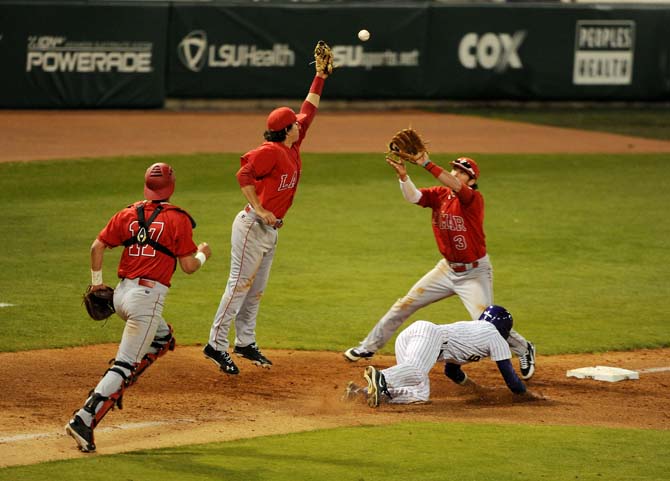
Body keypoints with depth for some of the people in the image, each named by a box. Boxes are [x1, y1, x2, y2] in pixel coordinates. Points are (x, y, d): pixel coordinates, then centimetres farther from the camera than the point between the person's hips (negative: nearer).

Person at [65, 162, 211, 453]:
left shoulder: (128, 214, 8)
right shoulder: (178, 219, -5)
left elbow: (98, 246, 6)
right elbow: (188, 266, -4)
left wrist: (96, 281, 19)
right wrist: (203, 254, 18)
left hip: (121, 294, 7)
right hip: (148, 296, -7)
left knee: (163, 338, 29)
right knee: (126, 363, -9)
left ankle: (114, 386, 14)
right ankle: (84, 420, -21)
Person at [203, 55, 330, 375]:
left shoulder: (292, 148, 11)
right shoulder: (271, 151, -15)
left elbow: (308, 112, 19)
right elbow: (244, 175, -25)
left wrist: (320, 77, 17)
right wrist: (260, 210, -27)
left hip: (270, 229, 9)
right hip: (253, 226, -9)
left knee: (256, 289, 13)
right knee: (240, 285, -9)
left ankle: (245, 343, 21)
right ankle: (217, 345, -8)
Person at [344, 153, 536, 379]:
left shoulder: (474, 199, -20)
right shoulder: (439, 195, -3)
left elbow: (455, 186, -40)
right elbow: (413, 196, -20)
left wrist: (427, 164, -48)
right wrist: (403, 175, -41)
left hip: (475, 273, -6)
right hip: (447, 268, 6)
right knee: (405, 305, 9)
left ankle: (524, 349, 14)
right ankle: (369, 346, 23)